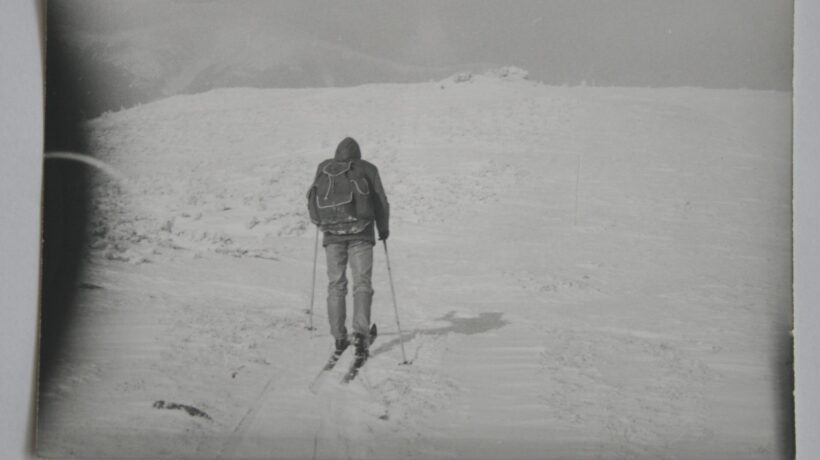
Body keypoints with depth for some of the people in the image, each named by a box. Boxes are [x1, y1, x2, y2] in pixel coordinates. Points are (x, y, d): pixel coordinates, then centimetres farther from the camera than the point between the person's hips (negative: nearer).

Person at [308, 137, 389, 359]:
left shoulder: (323, 168, 11)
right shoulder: (367, 169, 6)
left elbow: (313, 198, 19)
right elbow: (381, 202, 6)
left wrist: (319, 221, 37)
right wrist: (383, 228, 21)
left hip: (332, 233, 2)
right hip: (361, 233, -2)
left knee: (336, 284, 10)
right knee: (362, 283, 1)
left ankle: (339, 338, 9)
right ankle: (360, 333, -15)